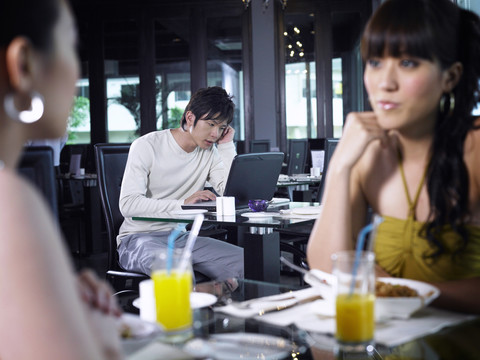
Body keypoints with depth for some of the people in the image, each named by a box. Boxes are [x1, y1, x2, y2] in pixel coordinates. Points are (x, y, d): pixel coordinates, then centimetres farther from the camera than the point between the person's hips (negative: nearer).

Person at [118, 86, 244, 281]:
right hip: (139, 237, -5)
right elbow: (128, 204, -18)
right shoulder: (146, 146, -8)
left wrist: (227, 146, -3)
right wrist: (183, 204, -27)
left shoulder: (210, 153, 7)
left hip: (182, 236, 5)